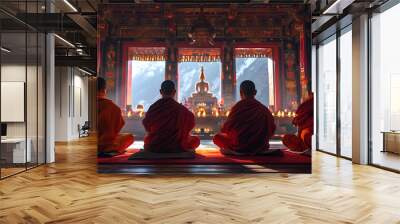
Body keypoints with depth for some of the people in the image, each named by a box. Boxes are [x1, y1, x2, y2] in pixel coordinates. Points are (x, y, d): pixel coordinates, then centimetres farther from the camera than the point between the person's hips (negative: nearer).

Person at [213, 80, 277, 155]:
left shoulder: (238, 107, -12)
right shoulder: (263, 108, -2)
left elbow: (225, 129, -6)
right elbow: (272, 129, 6)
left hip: (240, 146, -5)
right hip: (260, 147, 5)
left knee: (217, 137, 14)